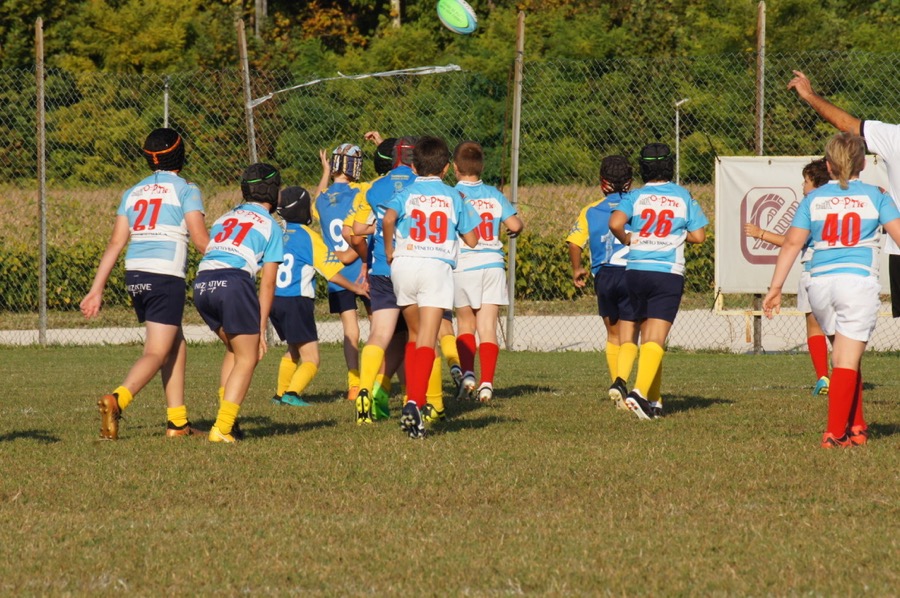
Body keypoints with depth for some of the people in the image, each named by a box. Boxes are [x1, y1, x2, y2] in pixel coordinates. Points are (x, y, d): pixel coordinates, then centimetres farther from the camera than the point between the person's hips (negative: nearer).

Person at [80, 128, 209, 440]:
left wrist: (97, 289, 12)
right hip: (166, 276, -6)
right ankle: (117, 400, -32)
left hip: (135, 274, 6)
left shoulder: (133, 193, 17)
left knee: (176, 345, 18)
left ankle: (177, 421, 15)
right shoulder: (186, 190, 1)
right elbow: (200, 239, -7)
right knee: (156, 353, -8)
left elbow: (116, 242, 12)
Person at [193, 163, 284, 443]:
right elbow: (267, 283, 8)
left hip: (202, 283, 5)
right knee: (247, 358, 5)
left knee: (234, 348, 24)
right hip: (234, 281, -5)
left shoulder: (225, 218, 27)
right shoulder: (270, 226, 13)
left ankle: (227, 419, 14)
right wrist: (261, 328, 11)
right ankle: (222, 428, -7)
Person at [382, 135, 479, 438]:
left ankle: (412, 399, 15)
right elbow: (472, 240, 14)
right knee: (427, 341, -9)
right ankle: (415, 402, -27)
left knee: (415, 336, 19)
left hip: (404, 265, 2)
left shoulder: (405, 194, 9)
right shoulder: (454, 197, 12)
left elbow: (388, 218, -13)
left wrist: (389, 250, 1)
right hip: (438, 266, -2)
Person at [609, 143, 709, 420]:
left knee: (647, 338, 15)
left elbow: (615, 222, -14)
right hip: (669, 274, -2)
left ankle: (654, 400, 18)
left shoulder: (635, 197, 3)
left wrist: (626, 239, 6)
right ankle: (640, 391, -29)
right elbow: (699, 236, 5)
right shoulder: (683, 197, 6)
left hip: (637, 270, 2)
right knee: (656, 340, -9)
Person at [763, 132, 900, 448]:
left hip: (821, 283, 3)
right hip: (859, 280, -3)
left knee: (842, 357, 20)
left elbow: (792, 243, 3)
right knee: (848, 360, -2)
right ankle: (835, 433, -10)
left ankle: (856, 427, 23)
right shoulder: (875, 196, 5)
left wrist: (775, 288, 4)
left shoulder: (813, 199, 10)